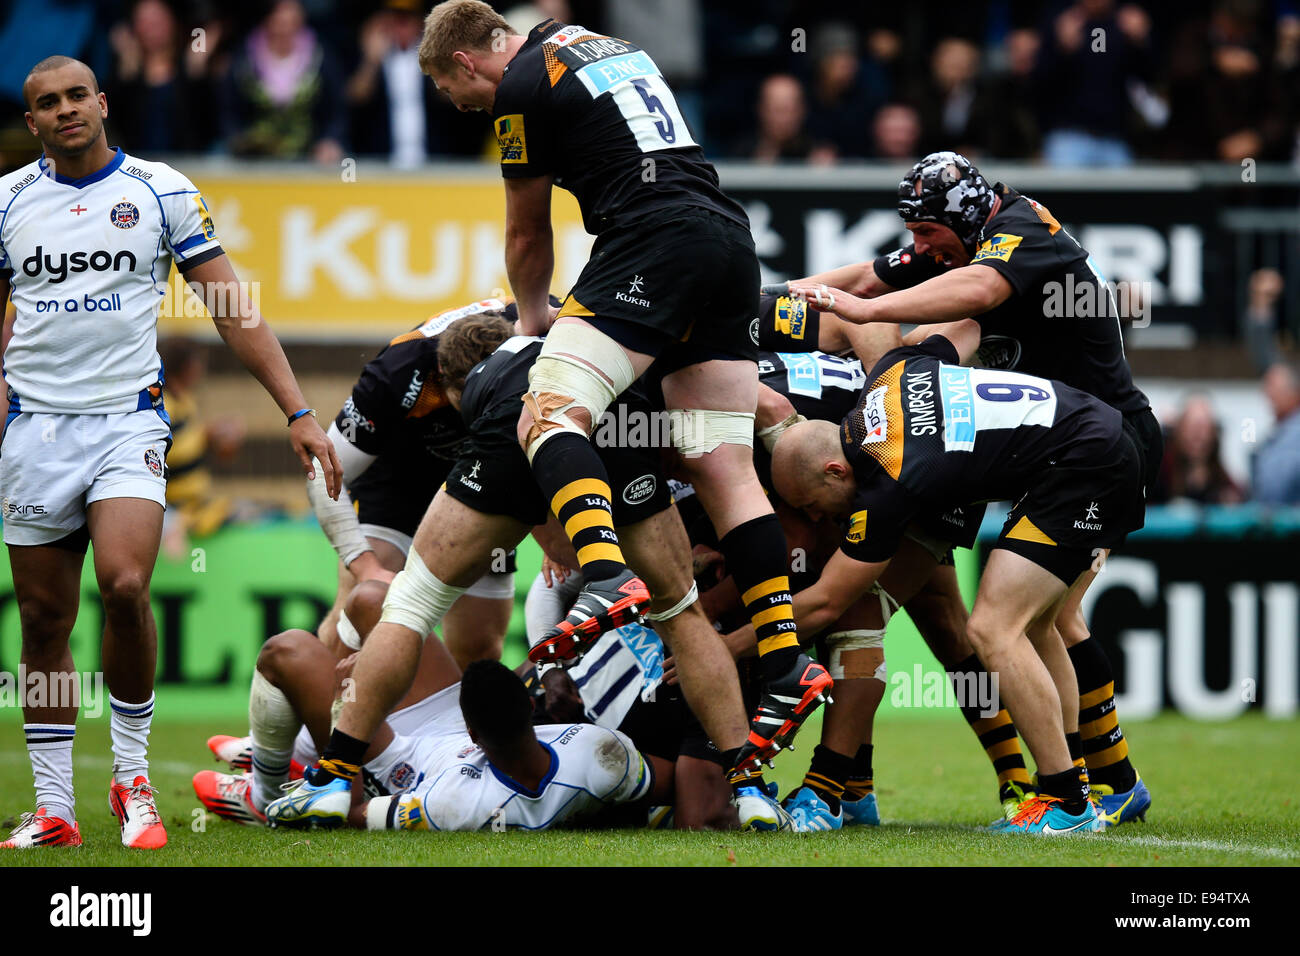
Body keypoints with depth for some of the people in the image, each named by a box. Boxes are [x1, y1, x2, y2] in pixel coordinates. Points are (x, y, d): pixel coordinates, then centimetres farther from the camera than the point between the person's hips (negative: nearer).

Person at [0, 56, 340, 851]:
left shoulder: (161, 192, 3)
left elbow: (233, 310, 4)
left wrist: (299, 412, -3)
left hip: (128, 421, -2)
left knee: (125, 587, -22)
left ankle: (133, 774, -5)